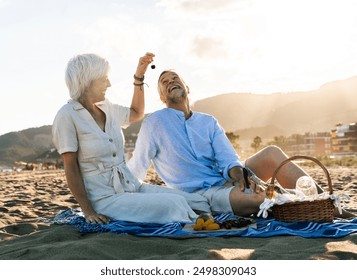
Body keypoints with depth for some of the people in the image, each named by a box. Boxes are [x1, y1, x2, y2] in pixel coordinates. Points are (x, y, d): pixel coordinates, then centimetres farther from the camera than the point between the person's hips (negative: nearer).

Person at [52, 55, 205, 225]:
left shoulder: (106, 108, 11)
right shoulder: (67, 116, -9)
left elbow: (136, 113, 32)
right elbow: (71, 169, -10)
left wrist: (139, 76, 23)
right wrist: (88, 211, -14)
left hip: (133, 186, 7)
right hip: (106, 197, -7)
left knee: (191, 201, -12)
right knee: (173, 204, -24)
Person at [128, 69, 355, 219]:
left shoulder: (208, 122, 12)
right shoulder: (154, 123, -2)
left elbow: (228, 159, 0)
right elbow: (136, 169, 4)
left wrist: (240, 175, -22)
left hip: (228, 180, 5)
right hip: (202, 194, -5)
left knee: (272, 153, -22)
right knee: (258, 199, -35)